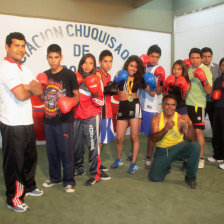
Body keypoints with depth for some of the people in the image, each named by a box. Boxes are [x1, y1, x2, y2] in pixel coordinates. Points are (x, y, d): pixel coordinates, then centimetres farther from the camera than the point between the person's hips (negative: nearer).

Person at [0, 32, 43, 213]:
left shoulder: (24, 69, 13)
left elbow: (39, 91, 4)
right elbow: (21, 95, -23)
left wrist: (25, 87, -15)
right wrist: (31, 89, -2)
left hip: (27, 123, 8)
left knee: (30, 157, 20)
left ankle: (28, 186, 40)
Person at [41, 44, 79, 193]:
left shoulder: (69, 74, -5)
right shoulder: (44, 75, 10)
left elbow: (77, 95, -1)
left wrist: (72, 102, -21)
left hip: (65, 120, -5)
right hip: (48, 120, 5)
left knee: (66, 151, 0)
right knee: (51, 151, 14)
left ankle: (69, 181, 16)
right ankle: (54, 178, 32)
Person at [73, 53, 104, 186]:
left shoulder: (97, 80, -5)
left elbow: (101, 103, -6)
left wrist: (95, 94, -23)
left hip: (92, 117, -5)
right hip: (77, 117, 5)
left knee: (93, 145, -3)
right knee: (76, 144, 14)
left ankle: (95, 174, 8)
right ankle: (79, 168, 35)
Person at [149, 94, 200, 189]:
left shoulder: (180, 119, -11)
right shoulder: (156, 119, -6)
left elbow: (191, 140, -17)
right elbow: (153, 139, -17)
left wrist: (190, 127, -37)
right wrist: (166, 129, -31)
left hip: (178, 147, -1)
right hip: (162, 151, 1)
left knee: (195, 146, -30)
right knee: (154, 178, -11)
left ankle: (190, 177, -8)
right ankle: (167, 166, 27)